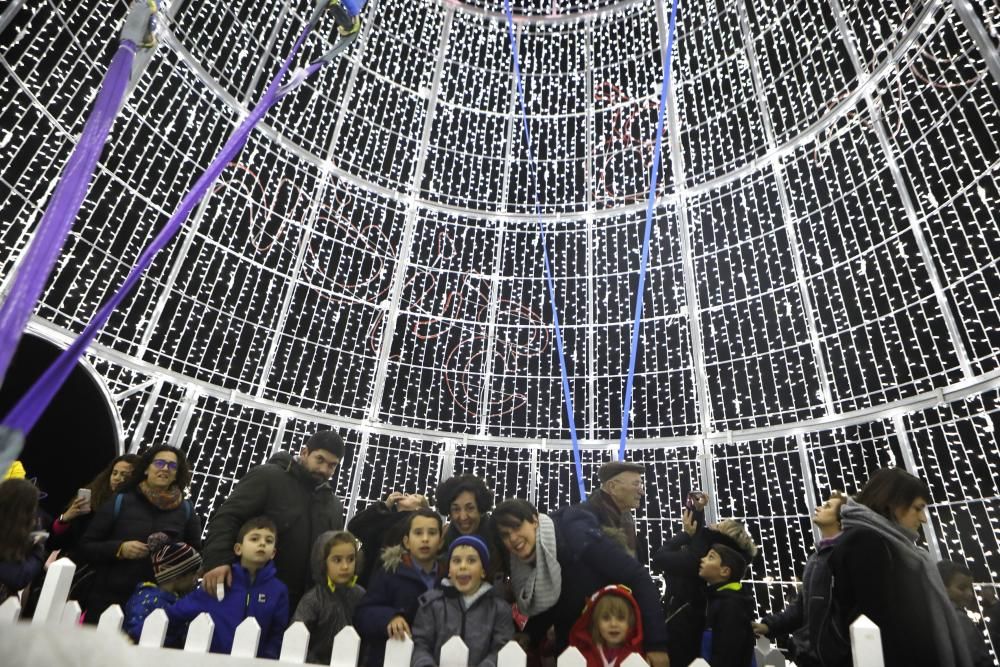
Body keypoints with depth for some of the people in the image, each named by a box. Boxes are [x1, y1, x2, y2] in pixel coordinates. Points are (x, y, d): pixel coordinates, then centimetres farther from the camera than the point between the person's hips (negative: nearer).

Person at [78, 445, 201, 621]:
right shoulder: (120, 501, 1)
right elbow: (86, 546, 4)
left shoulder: (185, 509, 5)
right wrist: (119, 549, -12)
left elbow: (197, 552, 14)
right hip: (109, 598, 0)